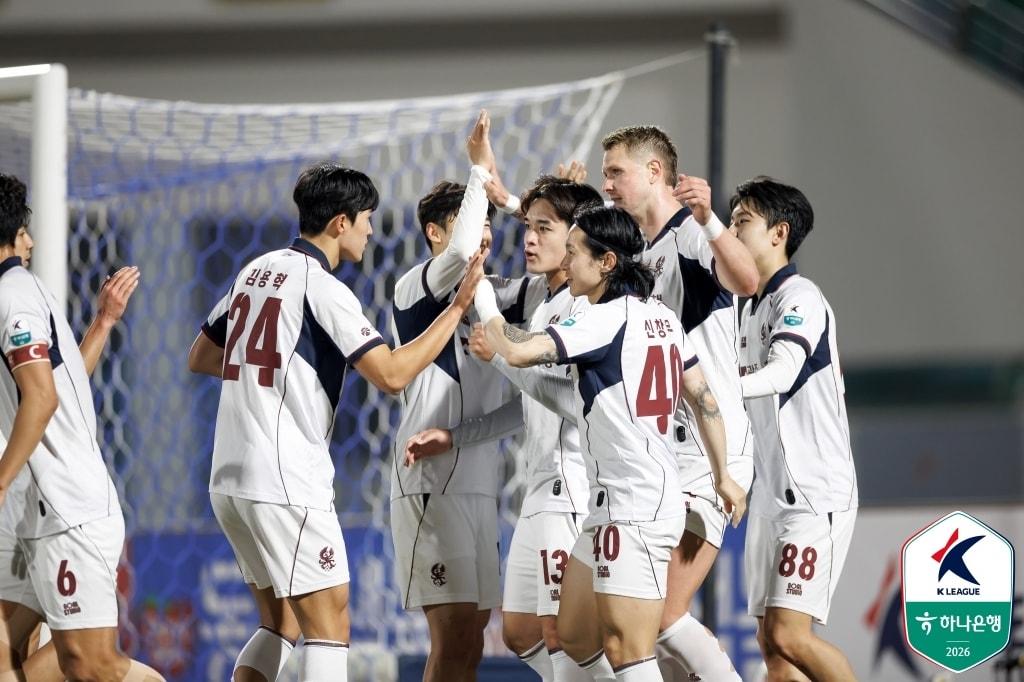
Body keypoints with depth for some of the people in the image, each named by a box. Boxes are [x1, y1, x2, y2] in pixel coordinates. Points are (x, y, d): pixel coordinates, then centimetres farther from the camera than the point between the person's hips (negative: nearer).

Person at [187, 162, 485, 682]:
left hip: (232, 480, 9)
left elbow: (200, 358, 23)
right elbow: (391, 375, -18)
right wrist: (458, 307, -12)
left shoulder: (257, 270, 13)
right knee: (329, 629, -5)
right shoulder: (321, 286, -12)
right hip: (285, 485, -9)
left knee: (280, 626, 16)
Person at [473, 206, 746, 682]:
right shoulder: (661, 317, 12)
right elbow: (703, 399, 17)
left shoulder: (607, 320, -14)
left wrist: (481, 296, -7)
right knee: (574, 636, 16)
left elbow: (518, 351, -22)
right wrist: (722, 475, 26)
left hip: (633, 510, -10)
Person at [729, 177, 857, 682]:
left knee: (789, 635, -16)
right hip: (772, 496, 9)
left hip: (815, 494, -9)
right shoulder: (753, 306, 18)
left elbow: (781, 373, -28)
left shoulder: (800, 298, -11)